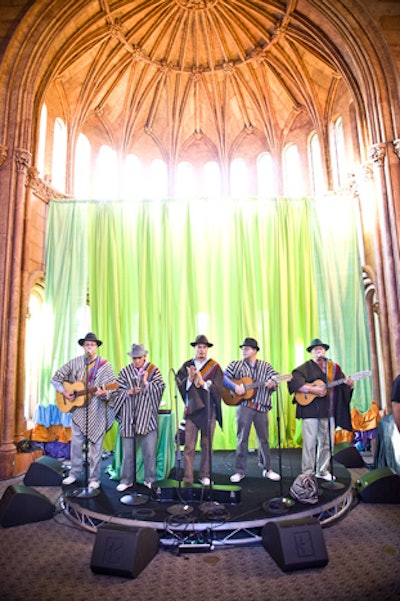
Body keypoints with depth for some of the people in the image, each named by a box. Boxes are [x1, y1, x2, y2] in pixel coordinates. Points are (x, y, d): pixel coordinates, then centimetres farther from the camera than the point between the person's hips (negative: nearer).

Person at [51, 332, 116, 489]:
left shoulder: (105, 365, -3)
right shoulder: (74, 363, 4)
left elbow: (112, 389, -6)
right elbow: (56, 378, 10)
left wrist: (103, 393, -27)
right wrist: (64, 392, -5)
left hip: (97, 411, -2)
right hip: (78, 409, 3)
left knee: (96, 445, 5)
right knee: (76, 442, 11)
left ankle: (94, 478, 18)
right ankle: (74, 474, 30)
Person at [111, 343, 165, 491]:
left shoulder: (154, 371, 3)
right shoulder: (125, 372, 7)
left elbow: (160, 388, -4)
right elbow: (117, 391, 5)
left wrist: (146, 383, -17)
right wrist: (128, 392, -13)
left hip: (147, 417, -1)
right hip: (128, 417, 2)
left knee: (149, 451, 0)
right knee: (127, 451, 9)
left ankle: (150, 479, 18)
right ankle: (126, 480, 24)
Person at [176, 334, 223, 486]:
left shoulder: (215, 367, 3)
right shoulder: (187, 366, 6)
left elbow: (217, 388, -7)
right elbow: (180, 385, -2)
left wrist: (203, 382, -21)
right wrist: (189, 378, -21)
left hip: (209, 409, 0)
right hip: (192, 409, 0)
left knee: (207, 445, 7)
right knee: (189, 446, -1)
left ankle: (205, 475, 20)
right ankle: (187, 478, 6)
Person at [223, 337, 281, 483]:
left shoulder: (265, 366, 9)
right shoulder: (236, 365, 6)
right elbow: (223, 377, -3)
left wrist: (273, 384, -21)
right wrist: (235, 387, -17)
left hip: (261, 407, 2)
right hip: (244, 406, -1)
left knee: (264, 438, 10)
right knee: (242, 438, 1)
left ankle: (267, 469, 24)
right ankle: (240, 471, 11)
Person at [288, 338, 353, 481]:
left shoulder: (334, 367, 13)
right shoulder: (304, 368, -1)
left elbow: (342, 385, 10)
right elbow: (294, 382, -14)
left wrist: (349, 384, -12)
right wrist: (311, 389, -21)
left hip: (328, 411, 4)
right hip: (310, 410, -4)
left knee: (327, 442, 11)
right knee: (310, 443, -2)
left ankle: (322, 470, 27)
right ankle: (308, 473, 9)